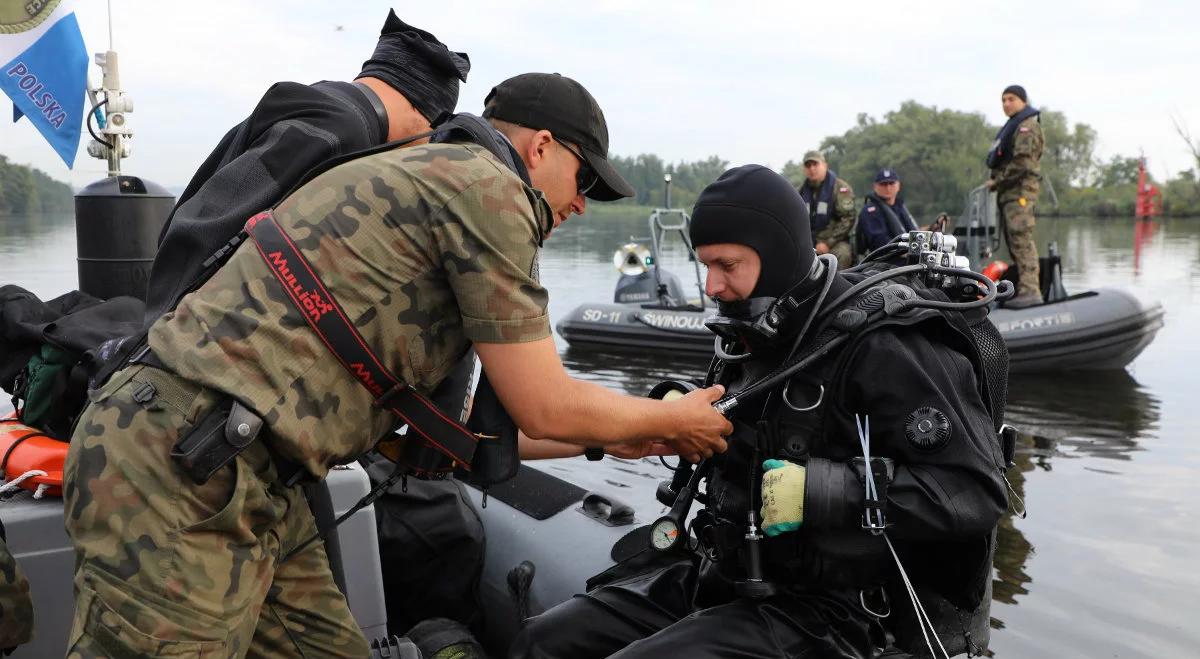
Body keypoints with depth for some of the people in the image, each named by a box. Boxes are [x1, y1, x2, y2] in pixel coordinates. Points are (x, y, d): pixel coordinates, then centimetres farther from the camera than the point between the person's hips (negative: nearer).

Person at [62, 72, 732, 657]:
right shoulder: (489, 184, -8)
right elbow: (542, 405, -8)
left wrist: (620, 437, 28)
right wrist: (674, 421, 10)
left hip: (249, 479, 10)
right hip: (184, 475, -10)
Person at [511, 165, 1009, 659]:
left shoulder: (883, 349, -17)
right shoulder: (760, 331, 7)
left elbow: (978, 492, -21)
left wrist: (819, 491, -28)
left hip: (823, 608, -7)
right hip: (724, 574, 8)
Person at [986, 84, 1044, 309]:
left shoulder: (1027, 126, -6)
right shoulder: (1012, 126, 25)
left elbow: (1022, 162, -17)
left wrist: (997, 180, -12)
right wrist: (997, 182, 10)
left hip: (1021, 189, -10)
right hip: (1009, 191, 10)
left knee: (1021, 238, -17)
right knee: (1014, 240, 8)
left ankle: (1030, 290, -22)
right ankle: (1024, 288, 11)